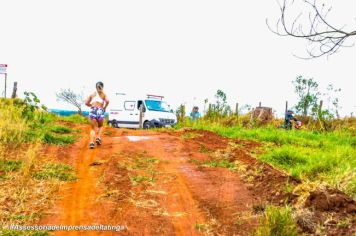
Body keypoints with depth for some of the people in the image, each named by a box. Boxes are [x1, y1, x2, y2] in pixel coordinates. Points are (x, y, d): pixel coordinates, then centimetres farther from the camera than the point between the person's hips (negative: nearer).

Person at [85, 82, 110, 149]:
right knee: (100, 126, 25)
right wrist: (104, 107, 4)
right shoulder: (104, 94, 9)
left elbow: (86, 103, 12)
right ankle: (98, 138, 7)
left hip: (93, 111, 1)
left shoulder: (92, 94, 16)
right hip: (100, 111, -1)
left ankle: (91, 142, -10)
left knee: (93, 128, 8)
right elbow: (107, 101, -11)